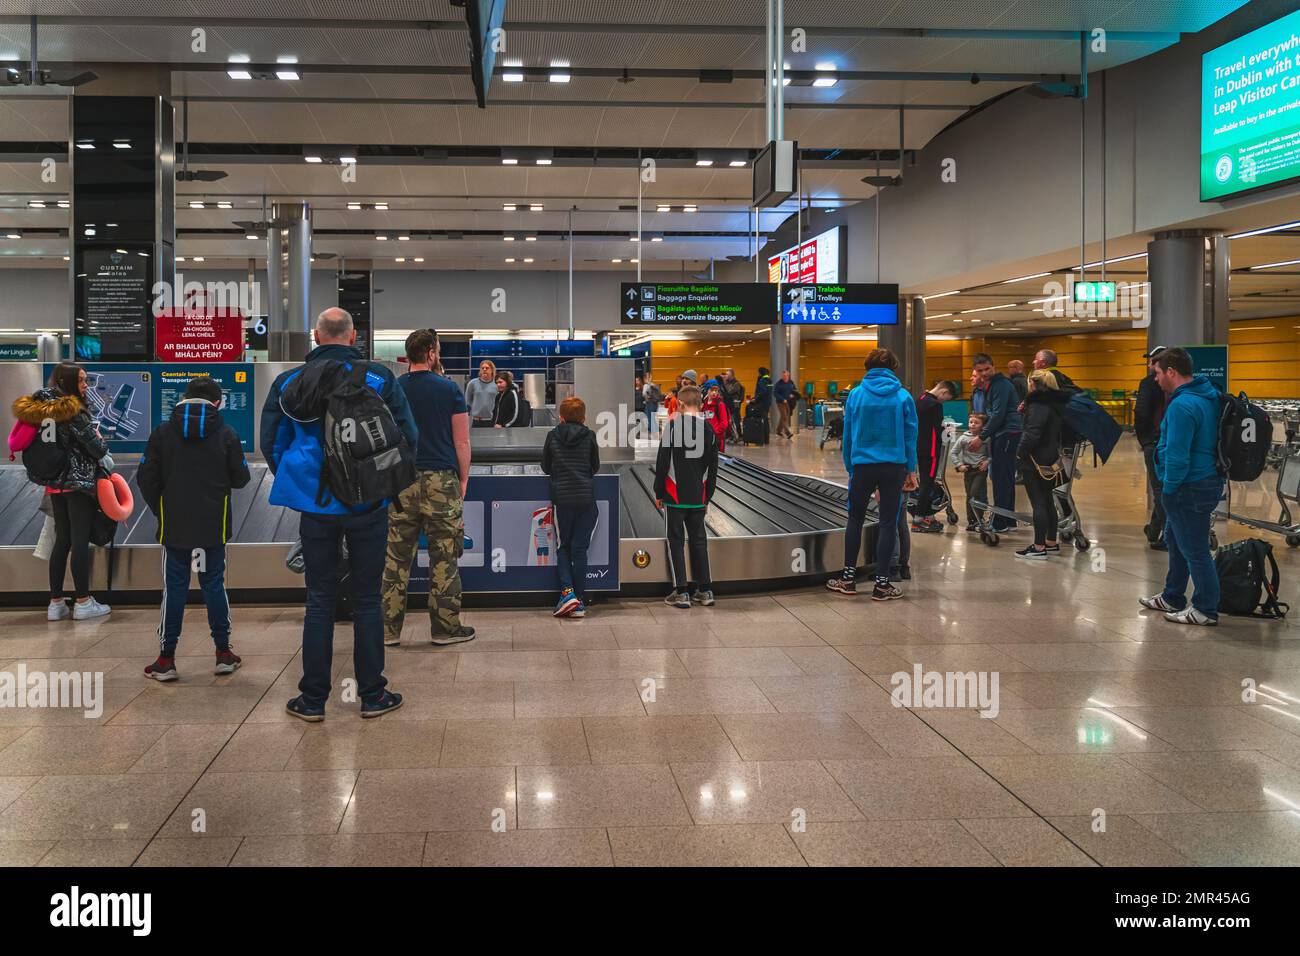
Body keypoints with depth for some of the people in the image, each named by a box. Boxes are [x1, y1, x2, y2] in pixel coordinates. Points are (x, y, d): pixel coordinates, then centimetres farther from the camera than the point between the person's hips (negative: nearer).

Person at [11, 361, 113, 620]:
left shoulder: (42, 408, 6)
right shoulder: (73, 412, -17)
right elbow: (96, 449, -17)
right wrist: (100, 440, 6)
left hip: (54, 483, 7)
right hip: (80, 483, -7)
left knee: (61, 540, 12)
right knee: (80, 541, -1)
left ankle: (56, 603, 13)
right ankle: (83, 602, 5)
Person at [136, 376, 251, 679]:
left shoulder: (162, 432, -1)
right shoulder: (226, 435, -5)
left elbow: (145, 478, 0)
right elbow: (240, 478, 0)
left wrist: (160, 512, 12)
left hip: (174, 527, 0)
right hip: (214, 528, 0)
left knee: (174, 589, 6)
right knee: (214, 585, 9)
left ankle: (166, 659, 9)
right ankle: (224, 654, 15)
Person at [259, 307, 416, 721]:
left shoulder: (288, 382, 1)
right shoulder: (379, 378, -4)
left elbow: (270, 443, 5)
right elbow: (408, 437, -4)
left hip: (315, 507, 2)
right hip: (367, 507, -1)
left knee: (319, 601, 9)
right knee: (367, 601, 8)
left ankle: (313, 699, 13)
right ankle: (372, 695, 14)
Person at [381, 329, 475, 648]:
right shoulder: (449, 389, -1)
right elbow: (462, 442, -1)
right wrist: (463, 481, 8)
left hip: (402, 482, 3)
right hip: (441, 481, -3)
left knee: (396, 559, 7)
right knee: (444, 559, 4)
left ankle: (389, 629, 10)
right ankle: (445, 628, 9)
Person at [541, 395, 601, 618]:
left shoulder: (553, 436, 1)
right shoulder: (589, 436, 0)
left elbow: (546, 466, 10)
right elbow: (595, 467, 11)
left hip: (561, 497, 0)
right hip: (586, 497, 0)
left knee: (563, 547, 13)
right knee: (580, 548, 4)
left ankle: (567, 591, -6)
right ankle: (579, 602, 6)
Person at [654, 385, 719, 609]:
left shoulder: (673, 425, -8)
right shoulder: (709, 429, 4)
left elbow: (662, 462, -8)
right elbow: (713, 467, 9)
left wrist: (658, 493, 2)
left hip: (674, 496, -3)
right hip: (698, 497, 4)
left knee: (676, 541, 3)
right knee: (699, 540, 13)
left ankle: (681, 593, 2)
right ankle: (705, 590, 15)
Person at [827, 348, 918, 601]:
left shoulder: (855, 395, 0)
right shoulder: (903, 397, -2)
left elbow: (848, 435, 2)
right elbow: (910, 436, 0)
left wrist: (850, 467, 10)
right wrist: (911, 470, 7)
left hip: (863, 466, 1)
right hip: (894, 467, -1)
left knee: (855, 519, 15)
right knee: (888, 523, 5)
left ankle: (849, 578, 18)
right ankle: (881, 584, 8)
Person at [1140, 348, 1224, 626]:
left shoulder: (1183, 405, -23)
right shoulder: (1209, 394, 9)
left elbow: (1177, 456, -25)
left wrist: (1169, 488, -13)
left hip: (1189, 488, -11)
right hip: (1207, 479, 11)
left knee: (1194, 550, -1)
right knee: (1175, 541, 23)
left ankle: (1206, 611, 9)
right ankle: (1172, 598, 35)